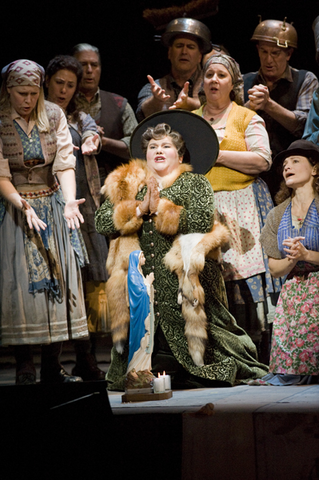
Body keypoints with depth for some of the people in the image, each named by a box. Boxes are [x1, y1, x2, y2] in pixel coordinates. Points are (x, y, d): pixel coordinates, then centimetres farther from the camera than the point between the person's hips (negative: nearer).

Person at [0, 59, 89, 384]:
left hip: (53, 207, 3)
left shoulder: (53, 116, 2)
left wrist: (70, 201, -23)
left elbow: (65, 163, -6)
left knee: (58, 283, 2)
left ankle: (52, 369, 8)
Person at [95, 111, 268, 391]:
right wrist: (139, 209, -7)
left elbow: (202, 221, -12)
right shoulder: (129, 184, 17)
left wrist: (160, 207, -7)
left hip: (184, 283, -3)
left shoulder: (194, 183, 7)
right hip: (142, 284, 3)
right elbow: (102, 223, 4)